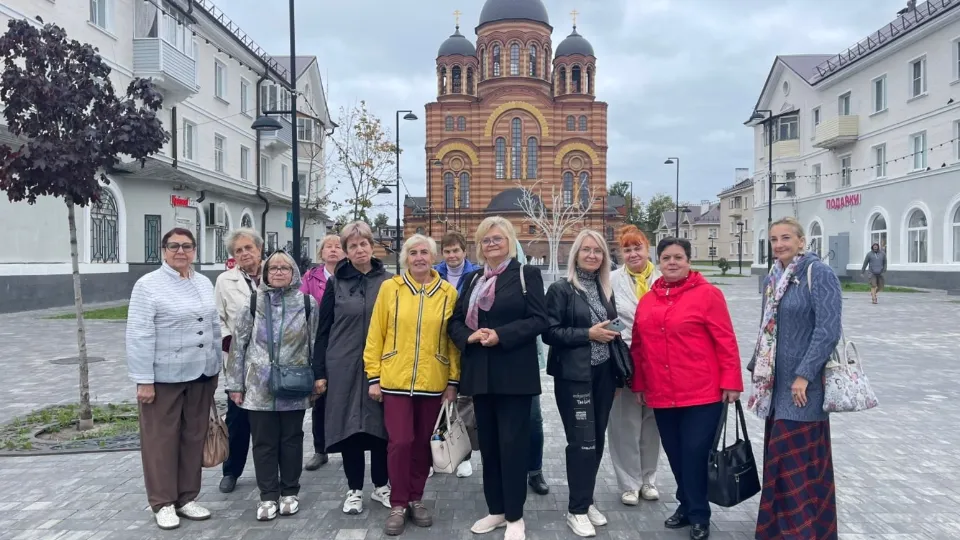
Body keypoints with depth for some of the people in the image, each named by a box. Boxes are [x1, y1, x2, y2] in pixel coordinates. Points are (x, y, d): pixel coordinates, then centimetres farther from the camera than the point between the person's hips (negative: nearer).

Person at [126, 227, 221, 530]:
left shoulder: (204, 283, 10)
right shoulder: (148, 285, -9)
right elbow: (139, 337, -12)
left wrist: (216, 368, 13)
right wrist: (144, 380, -16)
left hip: (201, 375, 6)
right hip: (164, 377, -5)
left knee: (194, 438, 12)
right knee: (162, 440, 5)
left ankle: (187, 498, 26)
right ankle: (162, 503, 19)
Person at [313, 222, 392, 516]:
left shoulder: (388, 281, 2)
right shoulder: (336, 282, 1)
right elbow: (323, 329, 3)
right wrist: (319, 371, -1)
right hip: (344, 366, 0)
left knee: (381, 424, 7)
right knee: (349, 425, 6)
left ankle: (381, 486, 25)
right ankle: (354, 489, 21)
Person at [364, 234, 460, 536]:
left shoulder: (448, 293, 1)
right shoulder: (389, 288, -2)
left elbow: (454, 340, 4)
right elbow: (375, 335, 1)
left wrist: (453, 381, 2)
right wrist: (373, 376, -2)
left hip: (433, 383, 1)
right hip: (396, 381, -1)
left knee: (423, 443, 11)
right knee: (400, 442, -3)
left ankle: (416, 500, 28)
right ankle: (398, 505, 15)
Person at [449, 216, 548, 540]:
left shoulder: (526, 274, -1)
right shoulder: (472, 279, 15)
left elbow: (538, 320, -10)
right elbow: (455, 321, 12)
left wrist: (501, 336, -20)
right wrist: (470, 336, -10)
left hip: (514, 373, -5)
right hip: (480, 373, 5)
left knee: (512, 443, -1)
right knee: (488, 444, 12)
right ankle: (496, 510, 25)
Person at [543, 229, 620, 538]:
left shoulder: (606, 290, 11)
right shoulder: (561, 290, -7)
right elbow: (549, 333, -13)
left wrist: (608, 335, 6)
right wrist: (588, 334, -17)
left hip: (603, 374, 6)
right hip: (574, 377, -6)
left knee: (597, 441, 11)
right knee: (582, 442, -4)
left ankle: (586, 501, 26)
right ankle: (576, 510, 11)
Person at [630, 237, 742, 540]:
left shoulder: (707, 294, -7)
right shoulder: (647, 300, 8)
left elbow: (726, 341, -8)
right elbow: (639, 346, 12)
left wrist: (731, 382, -11)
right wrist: (639, 384, 13)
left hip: (702, 394, -5)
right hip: (661, 396, 5)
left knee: (695, 455, 0)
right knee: (675, 455, 14)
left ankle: (699, 516, 18)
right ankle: (687, 505, 33)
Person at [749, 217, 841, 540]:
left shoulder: (819, 274, -11)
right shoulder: (772, 279, 12)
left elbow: (828, 330, -17)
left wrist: (804, 375, -19)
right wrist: (757, 367, 15)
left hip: (803, 382, -7)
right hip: (777, 381, 8)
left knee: (796, 459, -4)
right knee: (779, 456, 14)